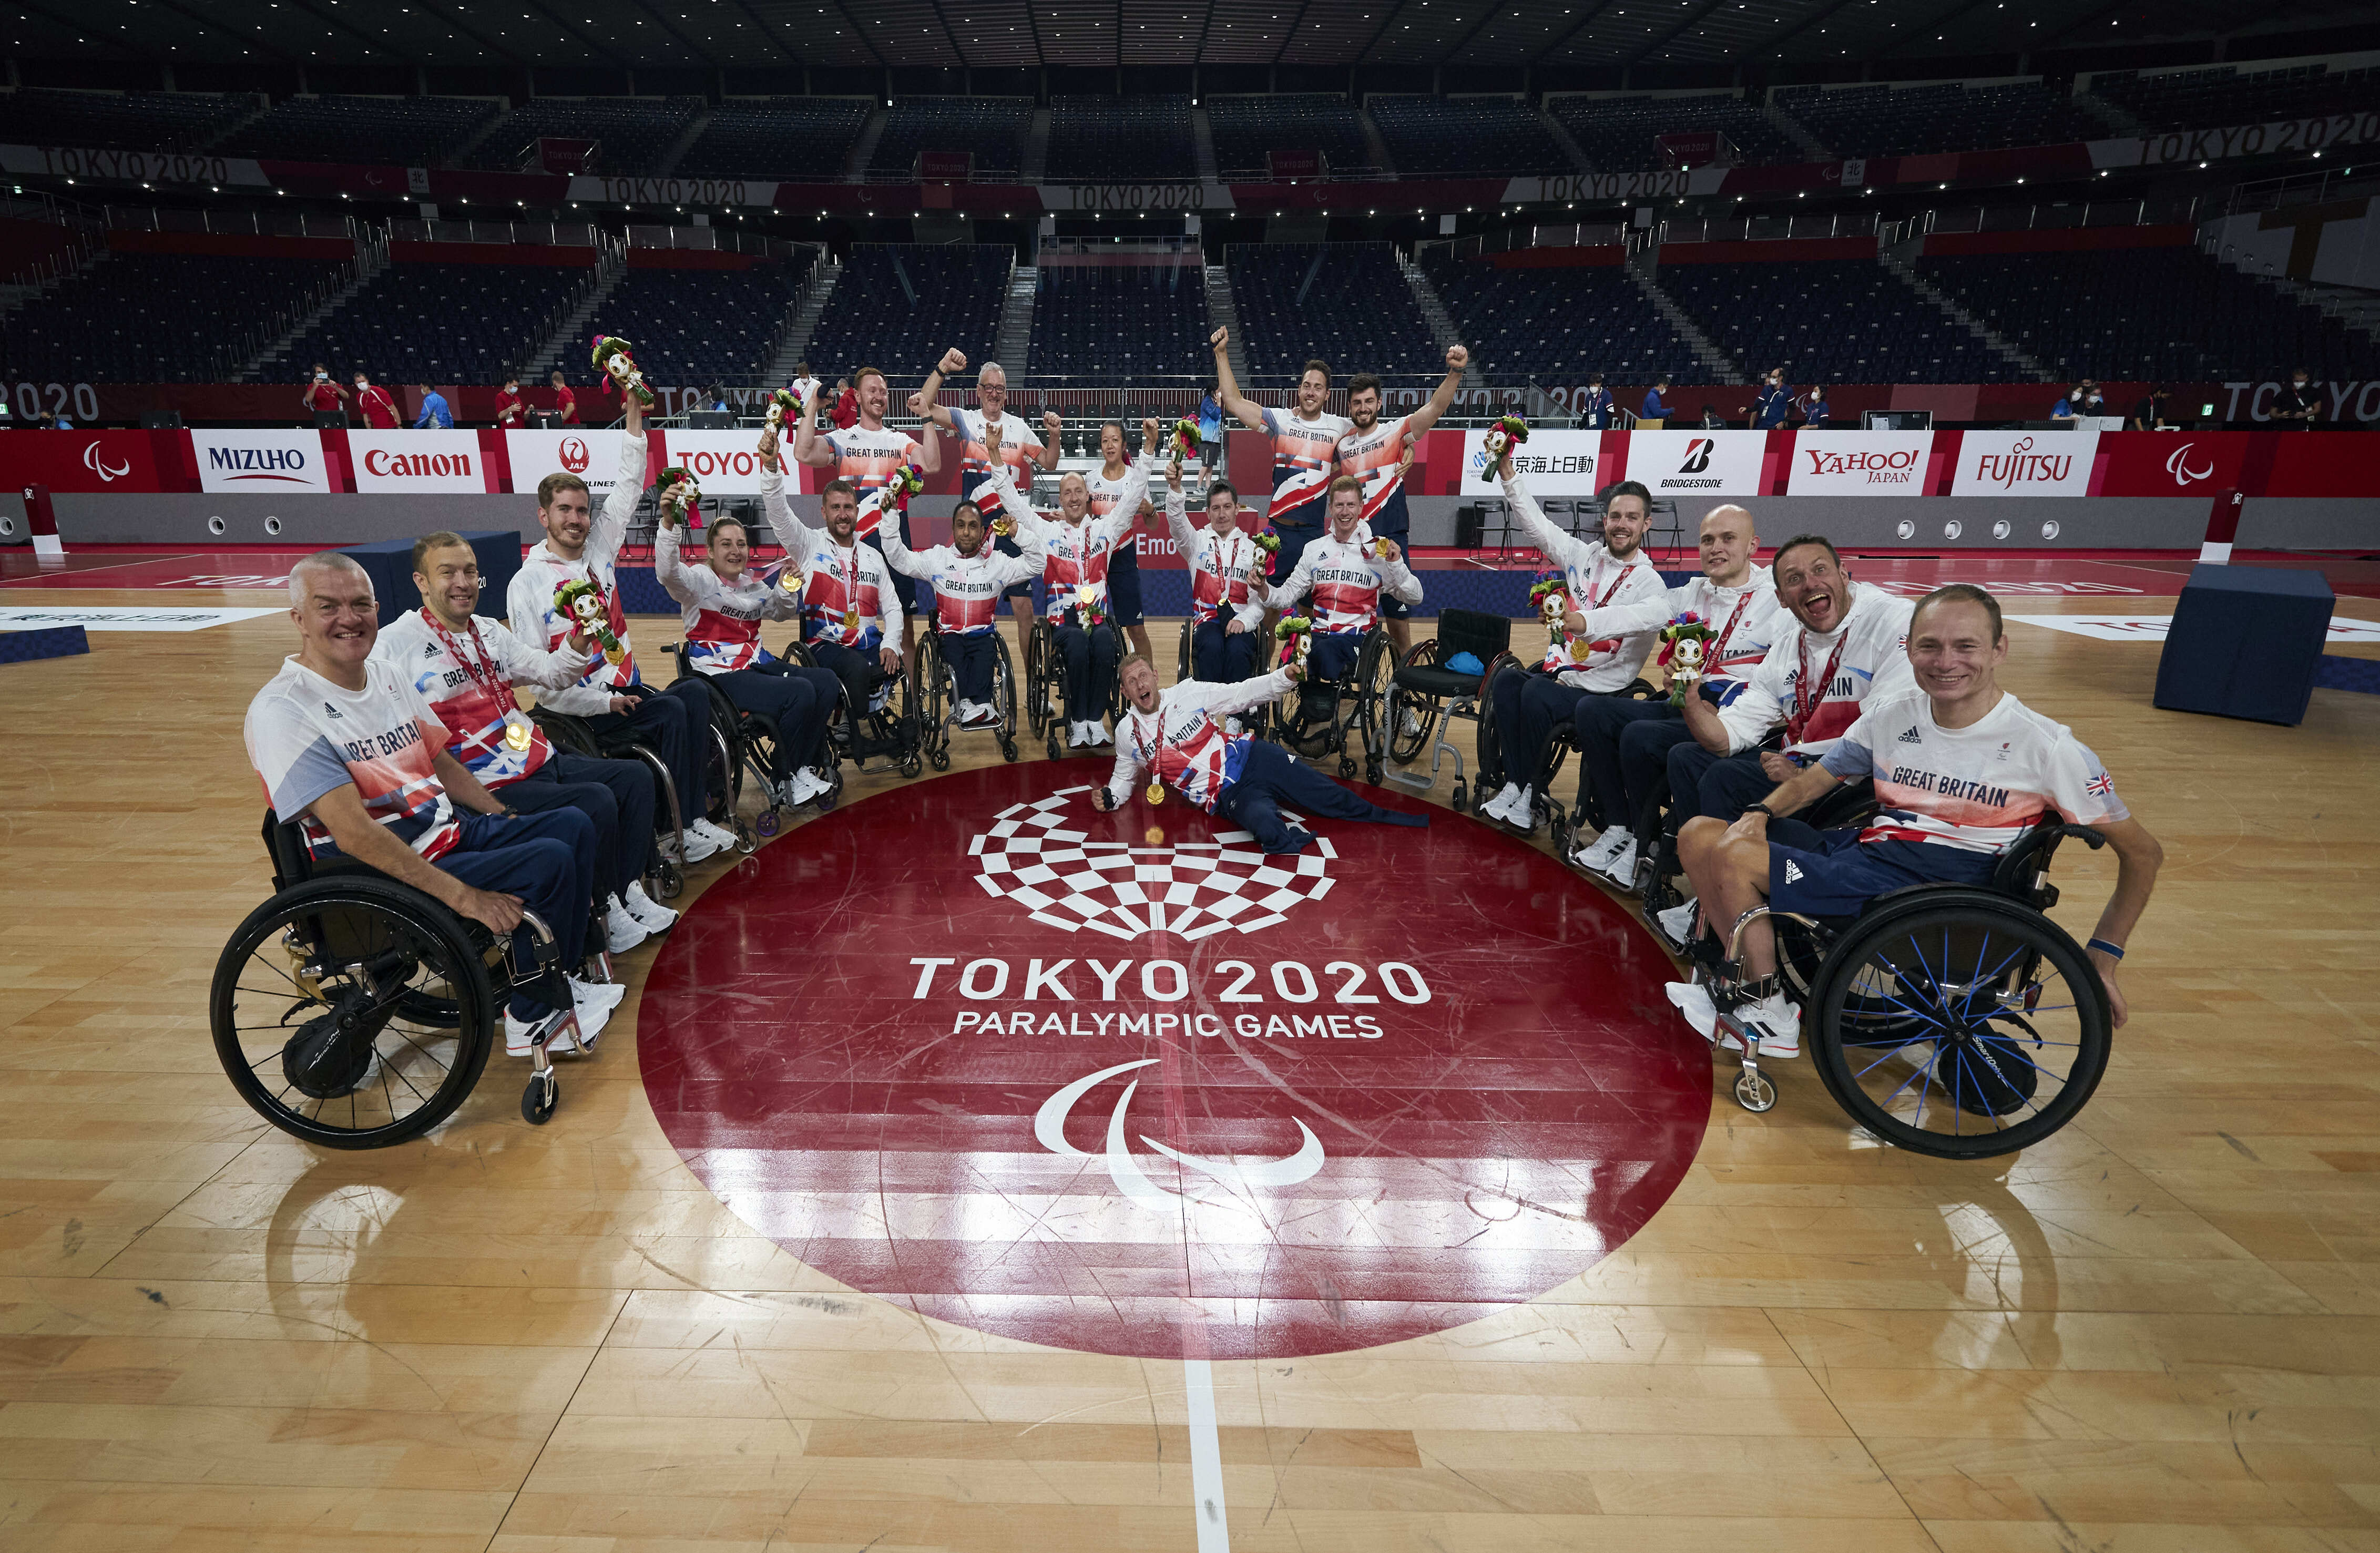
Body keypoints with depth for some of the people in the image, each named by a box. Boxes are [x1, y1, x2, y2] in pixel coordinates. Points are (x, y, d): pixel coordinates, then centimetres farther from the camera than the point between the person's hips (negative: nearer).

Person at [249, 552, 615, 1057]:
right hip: (379, 876, -9)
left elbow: (442, 765, 20)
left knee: (573, 825, 4)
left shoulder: (387, 678, 9)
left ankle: (561, 978, 9)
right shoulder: (282, 711, -18)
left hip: (449, 830, 9)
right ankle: (532, 1020, -5)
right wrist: (461, 895, -30)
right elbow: (353, 832, -26)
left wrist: (509, 822, 8)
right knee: (549, 862, -23)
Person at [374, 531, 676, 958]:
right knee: (597, 801, -24)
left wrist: (580, 635, -1)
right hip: (494, 783, -9)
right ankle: (607, 916, -8)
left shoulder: (490, 631, 16)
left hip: (541, 759, 9)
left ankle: (628, 891, 3)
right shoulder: (396, 643, -9)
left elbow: (553, 675, 20)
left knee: (636, 776, 1)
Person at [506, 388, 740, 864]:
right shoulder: (528, 583, -4)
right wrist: (604, 701, -18)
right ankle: (681, 828, -24)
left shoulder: (599, 549, 11)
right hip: (578, 709, -5)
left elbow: (629, 485, 11)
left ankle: (695, 813, -26)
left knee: (694, 693, -24)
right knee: (673, 711, -28)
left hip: (627, 689, 5)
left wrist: (634, 409, 4)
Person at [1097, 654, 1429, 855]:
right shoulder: (1127, 733, 3)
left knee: (1334, 799, -7)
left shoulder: (1188, 692, 1)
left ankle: (1386, 819, 11)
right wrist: (1110, 797, -2)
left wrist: (1285, 677, -9)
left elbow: (1241, 695, 5)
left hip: (1252, 758, 1)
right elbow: (1124, 777, 20)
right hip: (1228, 796, -1)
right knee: (1270, 832, -35)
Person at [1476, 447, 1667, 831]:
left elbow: (1632, 658, -14)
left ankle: (1524, 791, -16)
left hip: (1600, 687, -5)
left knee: (1537, 695, -31)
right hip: (1555, 668, 5)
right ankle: (1516, 785, -21)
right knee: (1504, 682, -23)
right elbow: (1535, 521, 9)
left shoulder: (1649, 584, -4)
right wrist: (1507, 469, 1)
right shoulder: (1583, 556, 12)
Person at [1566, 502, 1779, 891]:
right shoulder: (1692, 594, 15)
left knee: (1640, 737, -28)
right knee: (1592, 711, -5)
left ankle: (1643, 849, -6)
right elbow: (1635, 615, -1)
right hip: (1683, 707, 8)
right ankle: (1618, 830, 0)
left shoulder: (1776, 597, -4)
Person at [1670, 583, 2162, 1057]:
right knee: (1700, 835, -5)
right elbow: (1817, 778, 18)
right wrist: (1758, 814, -4)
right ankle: (1749, 978, 8)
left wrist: (2102, 958, -1)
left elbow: (2143, 852, 2)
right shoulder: (1891, 712, 7)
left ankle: (1769, 1017, -4)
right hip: (1862, 847, 6)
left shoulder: (2046, 746, -6)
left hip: (1931, 886, -6)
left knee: (1734, 857, -21)